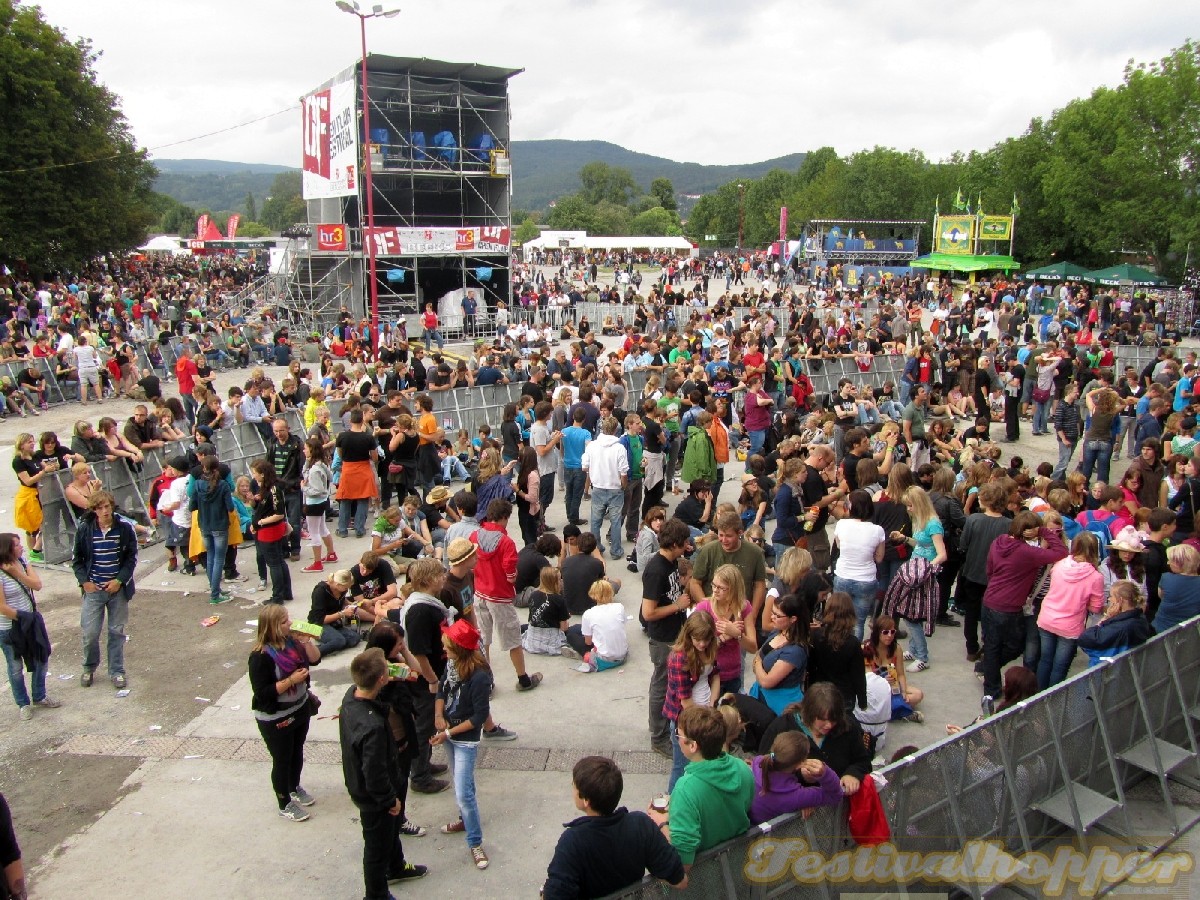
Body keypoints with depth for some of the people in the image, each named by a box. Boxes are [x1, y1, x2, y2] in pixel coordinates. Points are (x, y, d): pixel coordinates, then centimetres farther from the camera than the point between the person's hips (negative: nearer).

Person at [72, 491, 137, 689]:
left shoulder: (125, 528, -7)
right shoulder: (84, 529, -5)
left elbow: (132, 558, -1)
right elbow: (77, 559, 4)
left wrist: (119, 580, -11)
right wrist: (84, 581, -6)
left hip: (118, 589, 0)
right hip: (93, 589, 0)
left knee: (117, 631, 9)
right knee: (89, 632, 1)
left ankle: (117, 671, 22)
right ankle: (89, 668, 26)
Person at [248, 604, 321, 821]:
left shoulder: (292, 640, -7)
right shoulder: (261, 656, -27)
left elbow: (315, 659, 1)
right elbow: (262, 693, -28)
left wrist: (306, 642, -17)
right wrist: (291, 680, -30)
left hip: (300, 709, 7)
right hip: (275, 719, -7)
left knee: (297, 752, 24)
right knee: (282, 760, 10)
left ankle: (294, 788, 48)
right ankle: (284, 804, 29)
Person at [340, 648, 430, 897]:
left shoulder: (351, 694, -17)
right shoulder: (372, 726, -42)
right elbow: (375, 776, -32)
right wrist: (391, 800, -16)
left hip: (358, 782, 8)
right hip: (374, 797, -8)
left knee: (392, 828, 33)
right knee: (378, 846, 18)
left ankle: (397, 867, 59)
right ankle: (377, 894, 43)